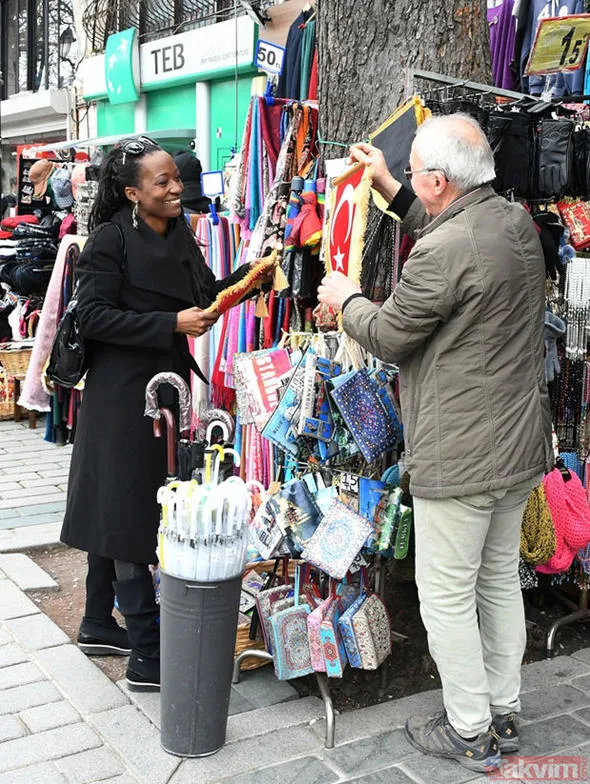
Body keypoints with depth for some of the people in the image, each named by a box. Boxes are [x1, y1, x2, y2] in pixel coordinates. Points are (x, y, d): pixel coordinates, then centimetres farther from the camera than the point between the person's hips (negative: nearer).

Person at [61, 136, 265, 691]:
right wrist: (171, 325, -21)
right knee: (126, 515, -3)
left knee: (115, 512, 17)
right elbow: (93, 316, -17)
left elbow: (203, 296, 17)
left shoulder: (179, 237, 10)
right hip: (122, 398, -8)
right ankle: (147, 656, 3)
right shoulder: (111, 240, -12)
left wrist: (248, 275, 2)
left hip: (161, 391, 8)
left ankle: (99, 624, 32)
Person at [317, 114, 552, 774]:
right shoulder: (517, 223, 5)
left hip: (458, 458, -9)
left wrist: (344, 299, 9)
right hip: (520, 448, 10)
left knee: (447, 595, 6)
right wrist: (388, 188, 27)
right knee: (500, 579, 20)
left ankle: (469, 732, 20)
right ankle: (503, 715, 35)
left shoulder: (443, 253, -23)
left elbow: (388, 336, -11)